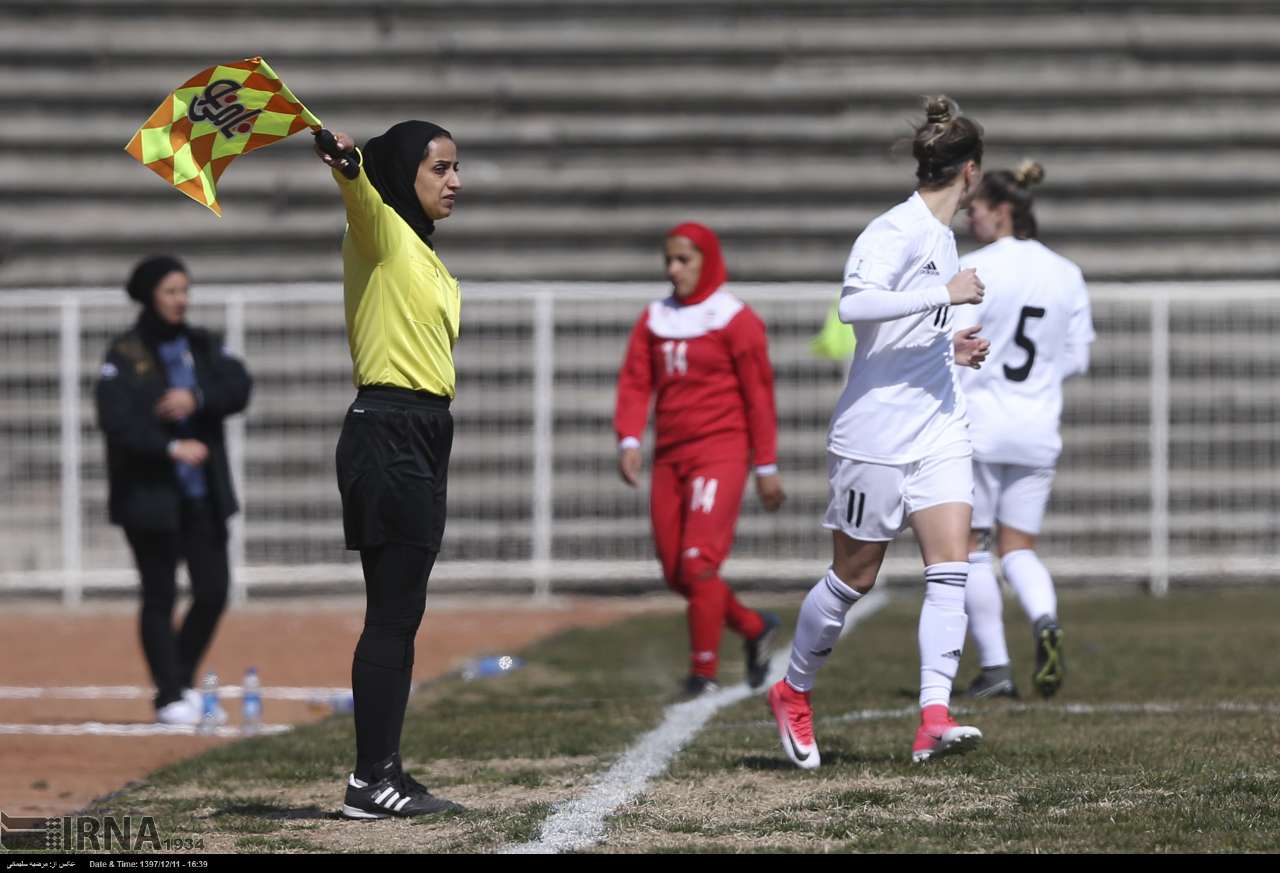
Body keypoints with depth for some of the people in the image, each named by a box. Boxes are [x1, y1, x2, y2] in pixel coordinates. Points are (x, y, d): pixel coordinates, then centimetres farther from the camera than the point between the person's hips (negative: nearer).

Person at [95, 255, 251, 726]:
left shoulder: (202, 345, 10)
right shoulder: (125, 354, -6)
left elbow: (239, 386, -5)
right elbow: (115, 418, -18)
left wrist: (197, 399, -22)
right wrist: (171, 447, -26)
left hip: (203, 492, 5)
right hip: (149, 491, -5)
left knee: (213, 591, 5)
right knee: (160, 595, 0)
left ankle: (183, 683, 23)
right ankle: (170, 697, 8)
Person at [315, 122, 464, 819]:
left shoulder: (422, 253, 20)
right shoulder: (381, 232, -8)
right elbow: (359, 190, -30)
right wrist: (341, 156, -51)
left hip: (420, 437, 10)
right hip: (387, 438, -10)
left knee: (399, 615, 11)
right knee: (392, 615, -10)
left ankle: (384, 771, 15)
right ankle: (371, 782, -10)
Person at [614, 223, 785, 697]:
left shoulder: (735, 320, -4)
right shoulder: (654, 319, 12)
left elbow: (759, 395, -4)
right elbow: (635, 381, 7)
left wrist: (766, 466, -4)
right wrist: (629, 440, -9)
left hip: (720, 453, -6)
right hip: (669, 457, 6)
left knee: (698, 562, -15)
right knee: (676, 573, 6)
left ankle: (704, 671, -7)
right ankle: (754, 627, 26)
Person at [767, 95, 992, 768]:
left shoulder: (941, 237, 15)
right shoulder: (897, 231, -14)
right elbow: (855, 305, -30)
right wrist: (945, 295, -28)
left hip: (937, 427, 8)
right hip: (876, 429, -8)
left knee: (950, 566, -9)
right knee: (855, 577, 4)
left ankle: (934, 718, -15)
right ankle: (793, 692, 26)